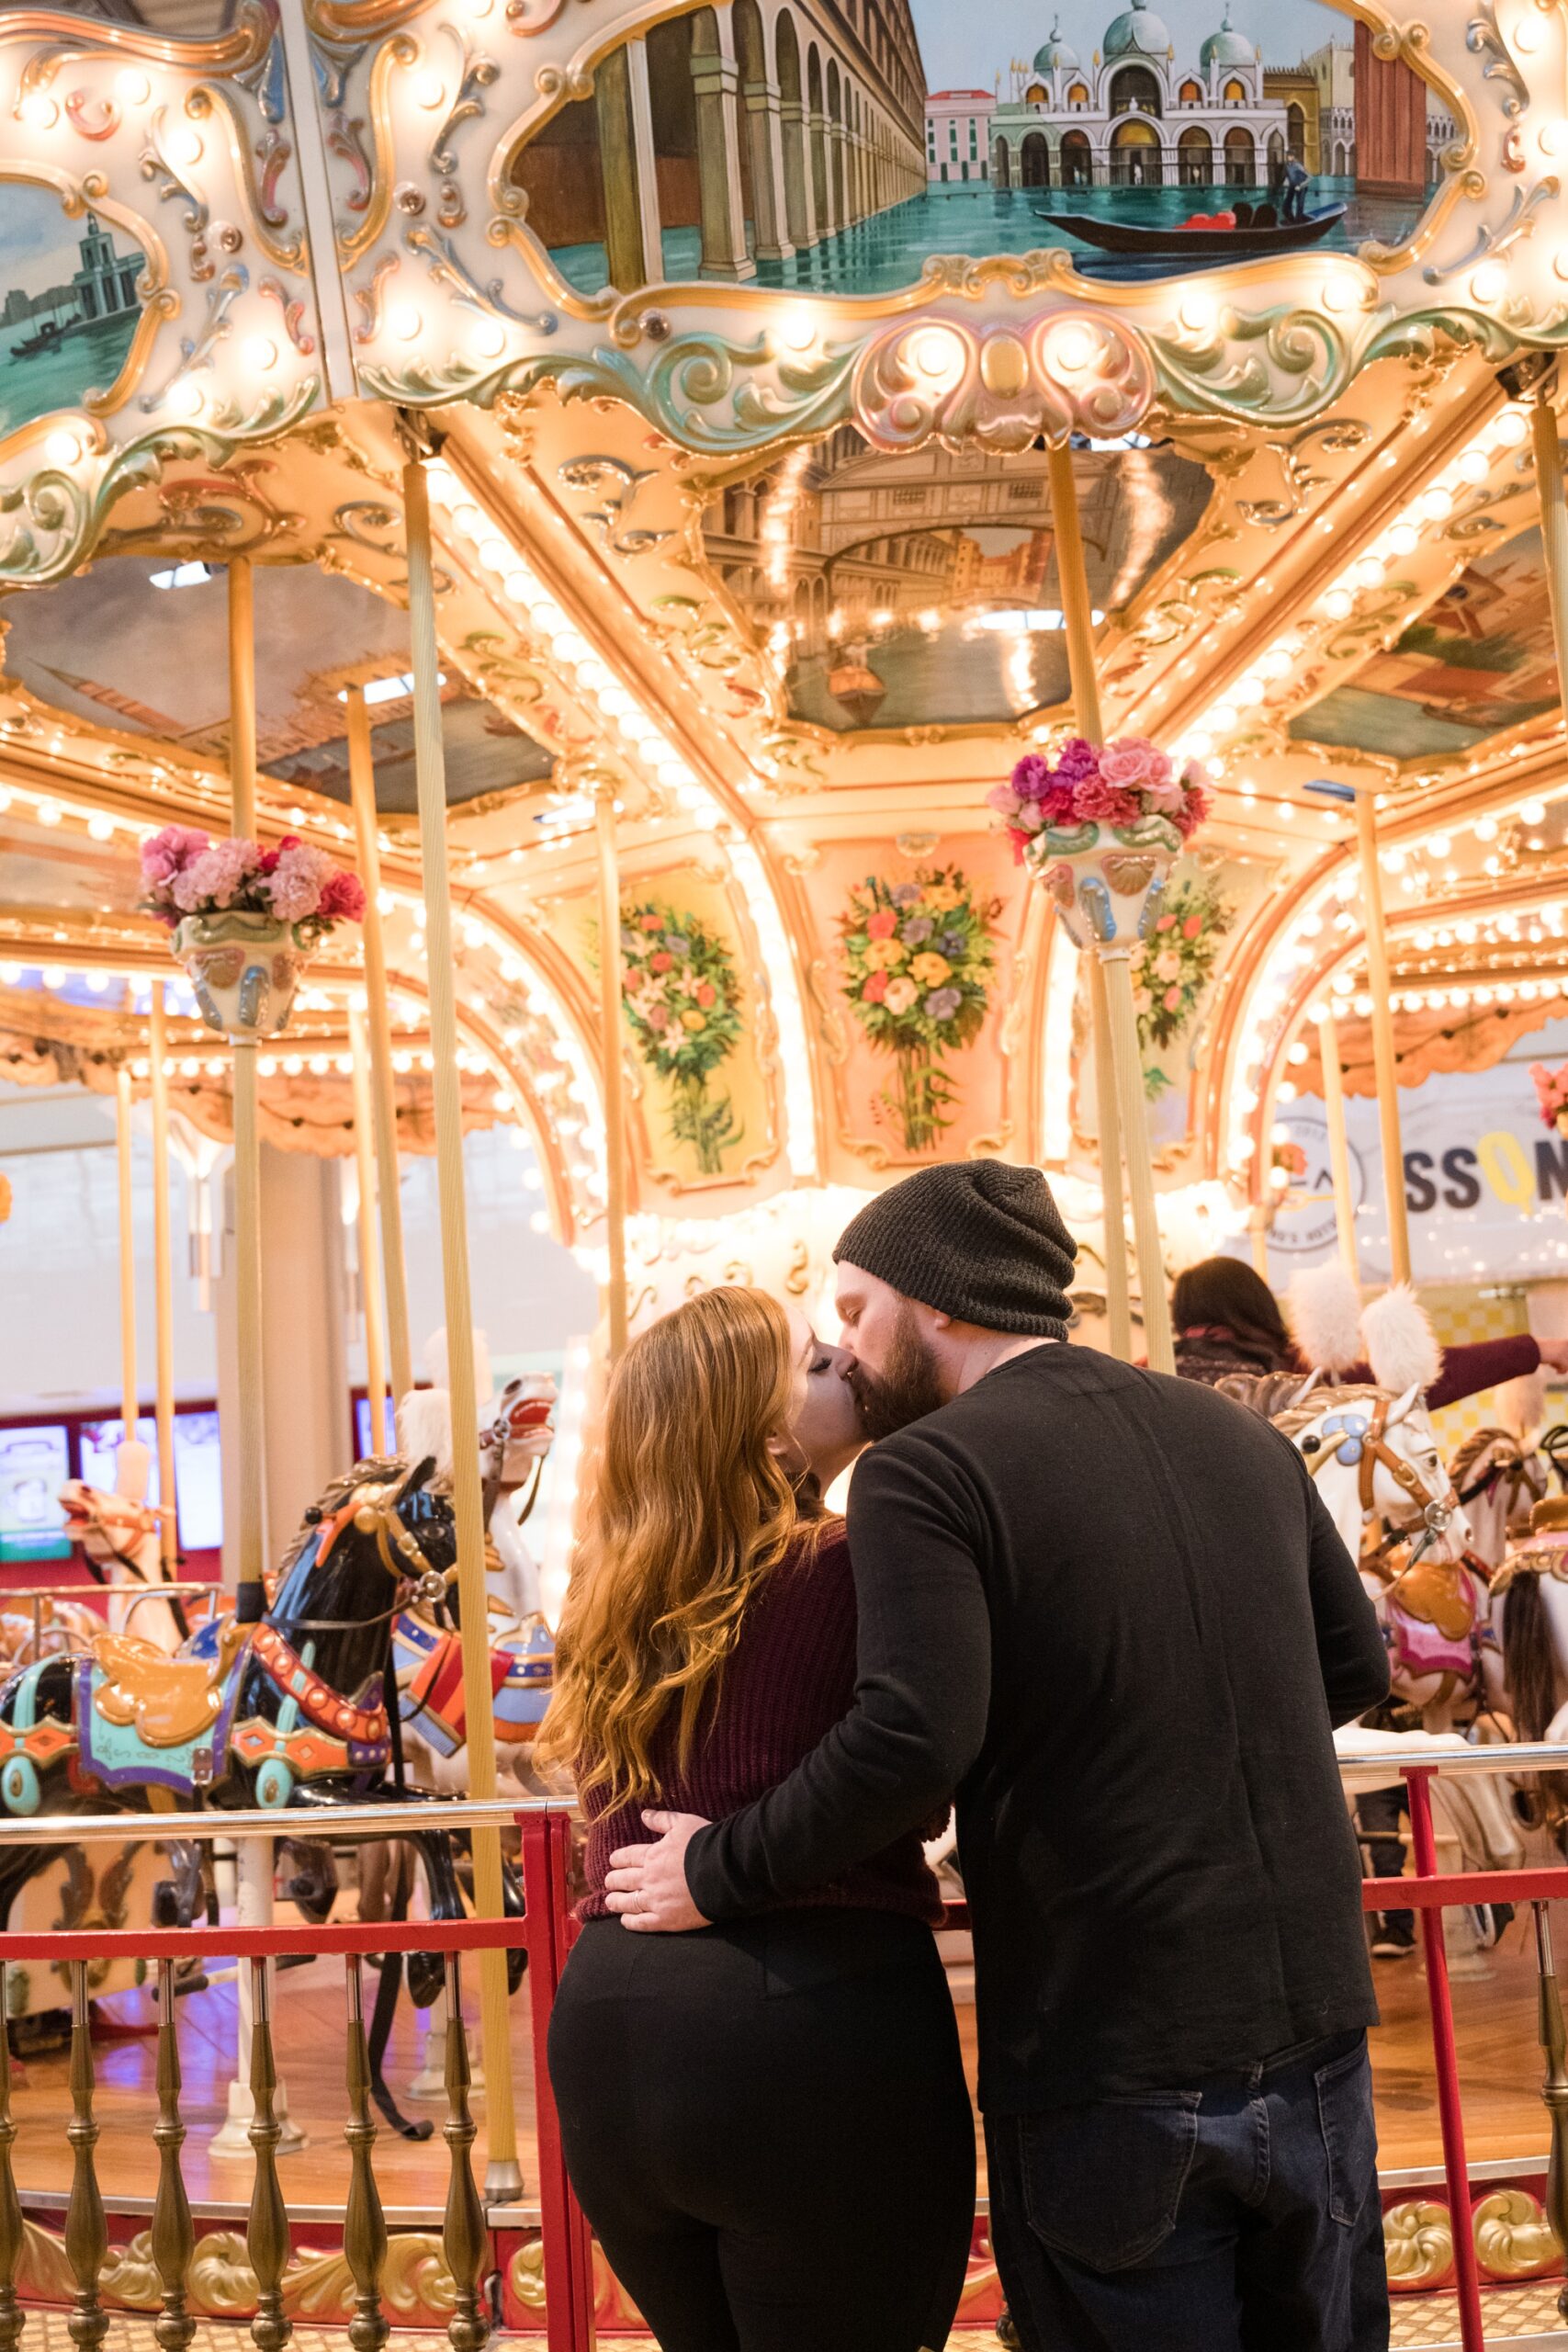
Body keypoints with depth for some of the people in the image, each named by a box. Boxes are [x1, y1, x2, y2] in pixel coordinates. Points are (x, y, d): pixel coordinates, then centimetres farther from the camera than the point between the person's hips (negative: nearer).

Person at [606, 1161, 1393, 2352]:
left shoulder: (924, 1472, -12)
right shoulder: (1241, 1435, 7)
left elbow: (912, 1736, -24)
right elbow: (1354, 1666, 15)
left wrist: (722, 1872, -11)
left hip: (1111, 2069, -6)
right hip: (1317, 2034, 6)